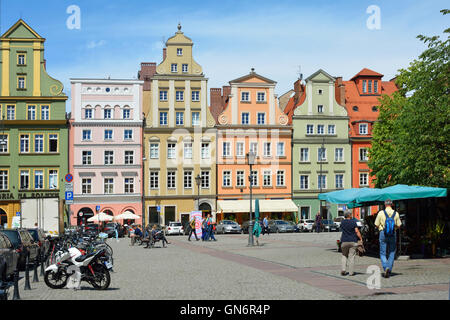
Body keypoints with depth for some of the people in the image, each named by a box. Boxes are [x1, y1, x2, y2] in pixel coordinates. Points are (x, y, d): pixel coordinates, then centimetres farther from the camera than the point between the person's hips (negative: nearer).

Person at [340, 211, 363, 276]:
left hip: (344, 241, 3)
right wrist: (361, 239, -6)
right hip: (353, 241, -3)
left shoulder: (342, 222, 7)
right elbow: (357, 231, -10)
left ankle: (343, 269, -1)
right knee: (351, 256, 1)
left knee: (344, 256, 15)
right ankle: (351, 272, 1)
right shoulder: (353, 222, -5)